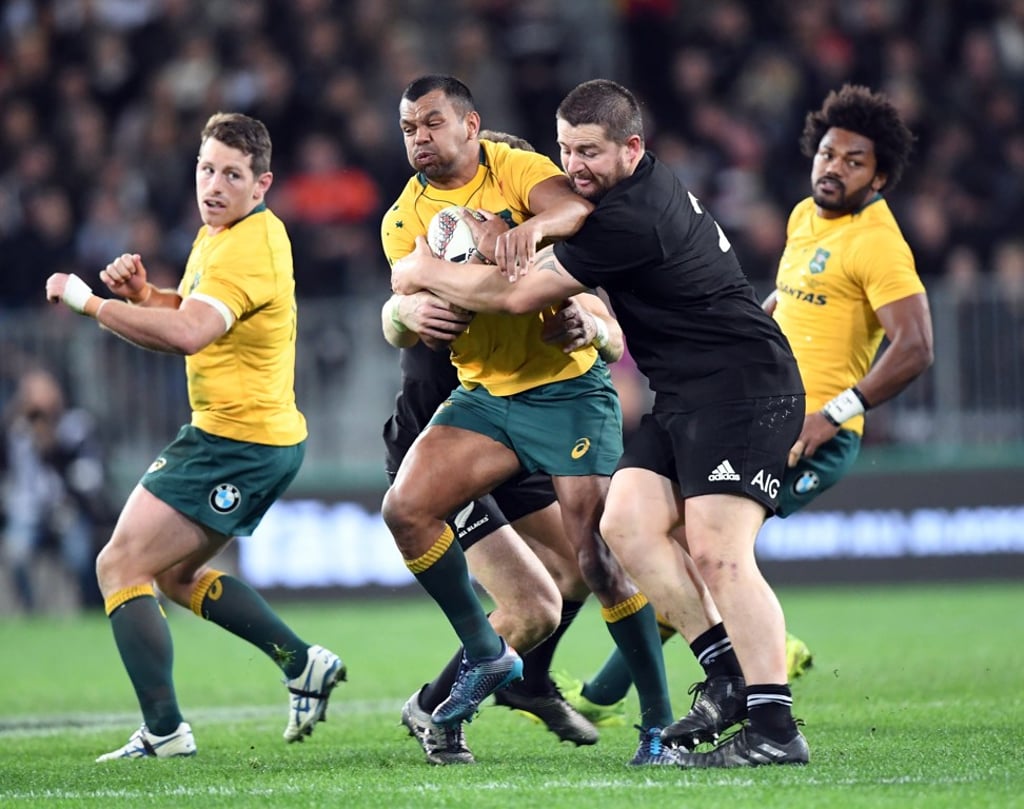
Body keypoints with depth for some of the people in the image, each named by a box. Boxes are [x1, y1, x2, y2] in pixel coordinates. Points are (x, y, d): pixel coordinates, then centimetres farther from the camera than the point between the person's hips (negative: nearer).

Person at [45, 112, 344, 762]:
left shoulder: (248, 247, -22)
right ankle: (303, 663, 23)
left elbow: (188, 333, -36)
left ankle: (164, 732, -14)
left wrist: (89, 301, -31)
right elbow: (189, 309, 23)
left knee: (121, 567, -10)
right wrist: (141, 291, 1)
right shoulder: (219, 231, 11)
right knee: (175, 572, 24)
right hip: (267, 440, 10)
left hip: (237, 443, -10)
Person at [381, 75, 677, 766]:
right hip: (485, 397, 5)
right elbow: (405, 314, -1)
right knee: (405, 507, -15)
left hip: (569, 389, -5)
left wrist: (534, 224, -47)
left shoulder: (514, 169, -7)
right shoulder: (405, 218, 6)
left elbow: (580, 209, -27)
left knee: (600, 560, -11)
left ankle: (660, 727, -2)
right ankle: (486, 653, 4)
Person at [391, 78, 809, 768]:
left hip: (743, 391, -11)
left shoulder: (631, 219, -19)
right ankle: (730, 672, 0)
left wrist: (426, 273, 2)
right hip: (685, 397, 11)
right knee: (628, 524, -1)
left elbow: (519, 294, -13)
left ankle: (775, 729, -20)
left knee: (716, 553, -18)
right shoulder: (649, 188, 12)